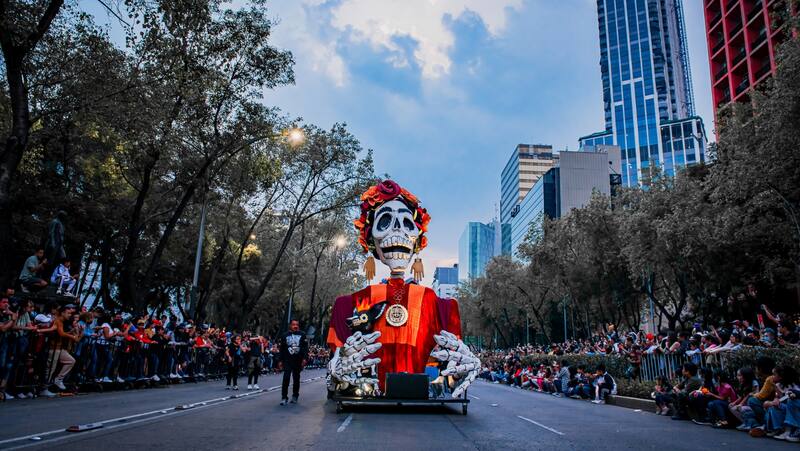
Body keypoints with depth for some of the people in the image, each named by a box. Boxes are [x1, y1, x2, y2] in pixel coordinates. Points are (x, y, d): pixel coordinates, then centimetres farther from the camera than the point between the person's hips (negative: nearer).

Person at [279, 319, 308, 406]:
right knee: (286, 378, -10)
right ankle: (284, 397, -5)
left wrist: (304, 358, -9)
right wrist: (281, 360, 5)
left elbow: (305, 347, 0)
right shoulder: (285, 335, 7)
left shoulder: (302, 335, 4)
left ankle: (295, 396, 23)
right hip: (287, 361, 0)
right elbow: (282, 349, 9)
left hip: (298, 361, 1)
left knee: (296, 379, 10)